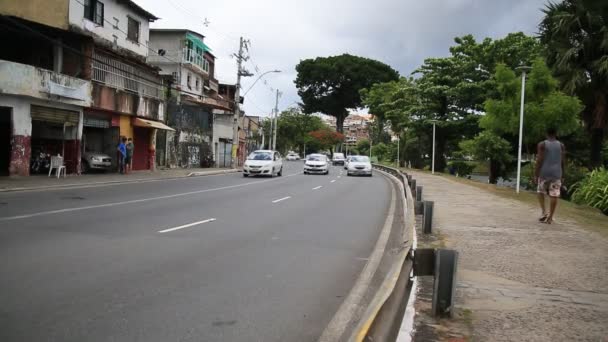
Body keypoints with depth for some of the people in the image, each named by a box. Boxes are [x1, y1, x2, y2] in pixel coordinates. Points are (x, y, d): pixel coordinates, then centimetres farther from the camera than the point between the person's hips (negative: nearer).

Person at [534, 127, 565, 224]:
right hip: (556, 173, 2)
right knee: (554, 195, 1)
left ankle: (544, 212, 0)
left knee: (540, 191, 16)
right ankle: (550, 217, 2)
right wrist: (562, 175, 11)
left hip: (544, 172, -2)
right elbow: (563, 162, 4)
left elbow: (539, 160, -10)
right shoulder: (561, 145, 4)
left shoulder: (542, 144, -4)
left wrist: (536, 173, -5)